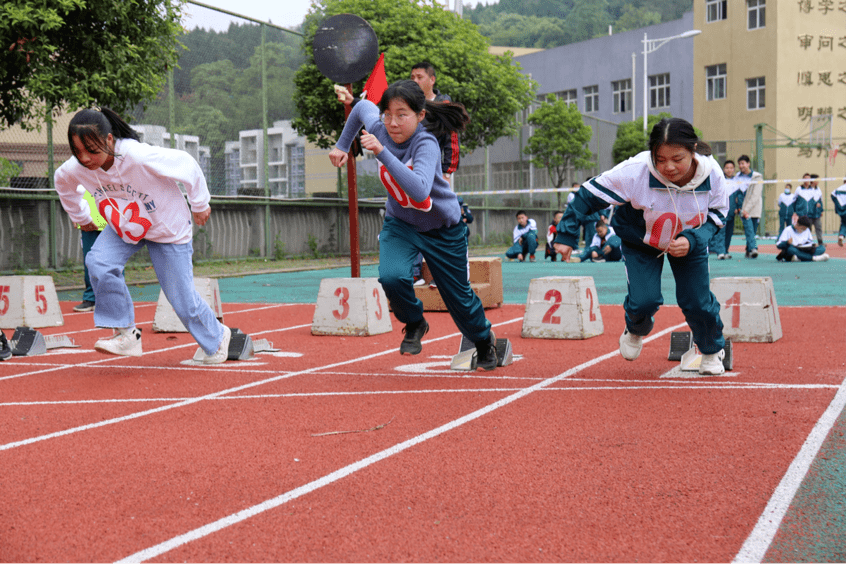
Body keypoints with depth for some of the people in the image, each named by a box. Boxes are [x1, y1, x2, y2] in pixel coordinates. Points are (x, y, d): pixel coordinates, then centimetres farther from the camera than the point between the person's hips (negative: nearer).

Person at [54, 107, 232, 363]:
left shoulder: (139, 157, -40)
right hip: (123, 227, 4)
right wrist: (80, 217, 15)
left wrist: (199, 204, -10)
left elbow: (187, 164, -24)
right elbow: (63, 182, 4)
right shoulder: (74, 169, -23)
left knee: (182, 298, 2)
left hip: (168, 227, -4)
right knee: (98, 262, -24)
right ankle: (126, 334, -11)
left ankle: (216, 337, 31)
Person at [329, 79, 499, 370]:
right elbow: (362, 106, 7)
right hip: (399, 223, 3)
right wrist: (342, 146, 9)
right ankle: (414, 324, 6)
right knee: (392, 277, -27)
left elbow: (419, 191, -51)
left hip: (443, 229, -3)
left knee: (458, 297, 11)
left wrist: (382, 152, -54)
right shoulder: (379, 128, -18)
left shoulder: (425, 143, -33)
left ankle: (485, 341, 44)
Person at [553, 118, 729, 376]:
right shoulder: (635, 172, -38)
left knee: (698, 303, -5)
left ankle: (713, 351, 30)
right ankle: (635, 330, 24)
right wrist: (566, 235, -22)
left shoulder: (712, 174, -29)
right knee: (644, 301, -17)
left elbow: (717, 214, -11)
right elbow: (589, 194, -24)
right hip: (640, 241, -2)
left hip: (689, 241, 2)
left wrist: (693, 240, -30)